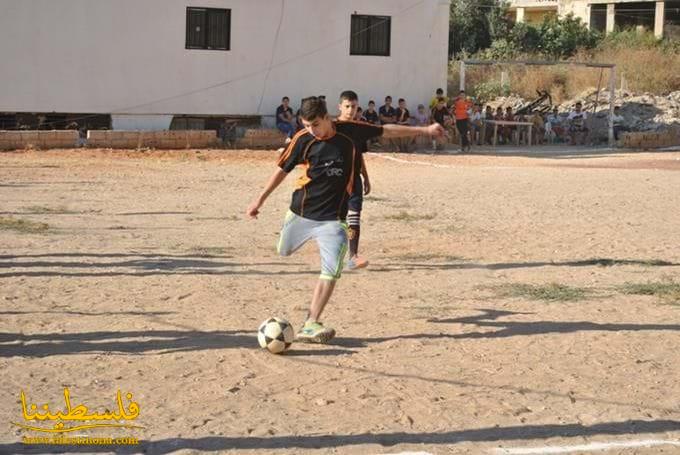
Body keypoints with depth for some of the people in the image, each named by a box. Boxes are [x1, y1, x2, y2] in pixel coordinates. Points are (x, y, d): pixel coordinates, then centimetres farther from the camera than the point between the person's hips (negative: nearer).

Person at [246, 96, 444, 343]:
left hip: (333, 218, -1)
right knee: (284, 251, 16)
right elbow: (283, 169, 3)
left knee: (331, 271, -13)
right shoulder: (302, 139, -9)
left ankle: (310, 325, -9)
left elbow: (386, 130, 6)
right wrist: (261, 199, 6)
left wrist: (424, 130, 11)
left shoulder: (350, 131, -8)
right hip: (301, 212, 1)